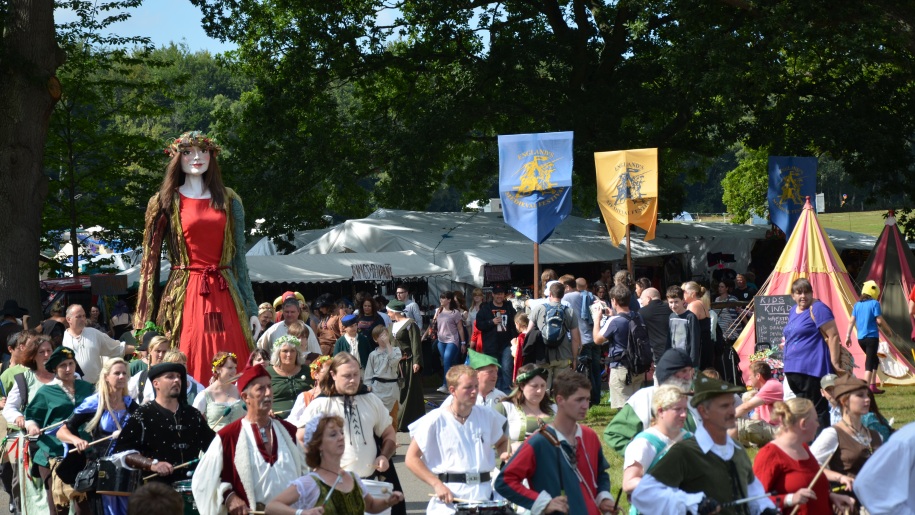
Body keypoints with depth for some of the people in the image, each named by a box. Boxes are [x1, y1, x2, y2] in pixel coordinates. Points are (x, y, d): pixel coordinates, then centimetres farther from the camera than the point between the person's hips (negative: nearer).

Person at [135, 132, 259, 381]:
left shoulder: (229, 201, 13)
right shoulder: (165, 202, 5)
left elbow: (239, 257, 14)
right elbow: (150, 259, 2)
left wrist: (251, 308, 8)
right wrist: (146, 320, -5)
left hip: (224, 297, 2)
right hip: (185, 297, -2)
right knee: (186, 376, -6)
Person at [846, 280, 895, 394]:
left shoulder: (857, 304, 8)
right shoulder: (874, 303, -8)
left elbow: (852, 321, 6)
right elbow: (879, 320, -11)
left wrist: (848, 336, 10)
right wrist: (889, 331, 2)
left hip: (860, 338, 6)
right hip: (872, 337, -6)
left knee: (874, 360, 21)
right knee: (869, 363, -7)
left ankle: (873, 386, 20)